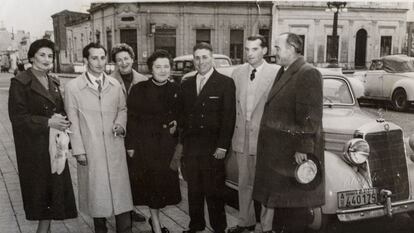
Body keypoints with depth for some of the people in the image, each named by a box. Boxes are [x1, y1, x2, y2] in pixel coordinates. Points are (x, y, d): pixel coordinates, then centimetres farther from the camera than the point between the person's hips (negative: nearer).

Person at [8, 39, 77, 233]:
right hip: (34, 146, -6)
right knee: (40, 187, 2)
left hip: (55, 143, 6)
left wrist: (61, 120, -3)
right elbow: (17, 117, -14)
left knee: (55, 186, 8)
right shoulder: (20, 82, -9)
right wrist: (48, 122, -18)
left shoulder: (54, 82, 11)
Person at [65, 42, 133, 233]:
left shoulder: (115, 85, 5)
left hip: (115, 148, 2)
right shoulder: (73, 87, -4)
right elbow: (73, 121, -3)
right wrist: (78, 150, -6)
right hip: (90, 151, -2)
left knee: (121, 189, 4)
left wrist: (120, 124, -3)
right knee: (96, 193, 10)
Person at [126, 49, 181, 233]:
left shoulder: (175, 90, 5)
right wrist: (131, 145, -10)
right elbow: (132, 119, -7)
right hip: (145, 144, -3)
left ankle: (154, 218, 30)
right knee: (151, 184, 3)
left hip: (168, 144, 4)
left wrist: (176, 124, -6)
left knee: (166, 182, 9)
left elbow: (180, 115, 15)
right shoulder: (139, 89, -6)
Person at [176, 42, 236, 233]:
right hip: (190, 146, 5)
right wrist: (180, 142, 7)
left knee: (214, 192, 4)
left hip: (213, 147, -4)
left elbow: (228, 117, -7)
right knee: (194, 190, 13)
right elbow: (183, 115, 14)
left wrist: (222, 146, -12)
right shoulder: (186, 84, 11)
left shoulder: (226, 83, -4)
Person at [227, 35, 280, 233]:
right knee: (244, 183, 16)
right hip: (241, 137, 5)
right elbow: (234, 105, 10)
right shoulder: (237, 73, 8)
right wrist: (234, 133, 6)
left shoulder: (277, 72, -8)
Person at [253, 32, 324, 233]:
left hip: (295, 152, -9)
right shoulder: (283, 72, 13)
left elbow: (309, 116, -20)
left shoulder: (308, 74, -15)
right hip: (278, 152, 9)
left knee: (295, 203, 5)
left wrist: (303, 149, -22)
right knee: (280, 199, 19)